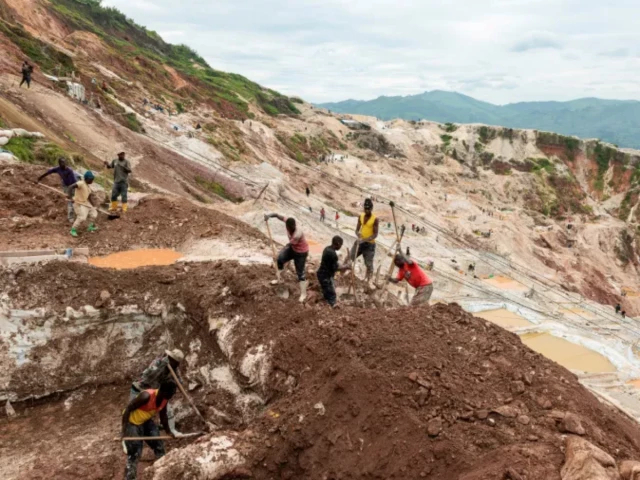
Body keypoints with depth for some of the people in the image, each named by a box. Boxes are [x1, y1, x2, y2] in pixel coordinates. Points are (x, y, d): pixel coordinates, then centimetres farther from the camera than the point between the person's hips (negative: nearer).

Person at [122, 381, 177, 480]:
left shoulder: (164, 399, -12)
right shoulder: (146, 396, -35)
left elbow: (163, 416, 4)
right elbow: (128, 409, -28)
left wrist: (168, 431, 9)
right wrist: (124, 430, -29)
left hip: (146, 421, 7)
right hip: (132, 422, -7)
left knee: (159, 446, 10)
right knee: (134, 454, -5)